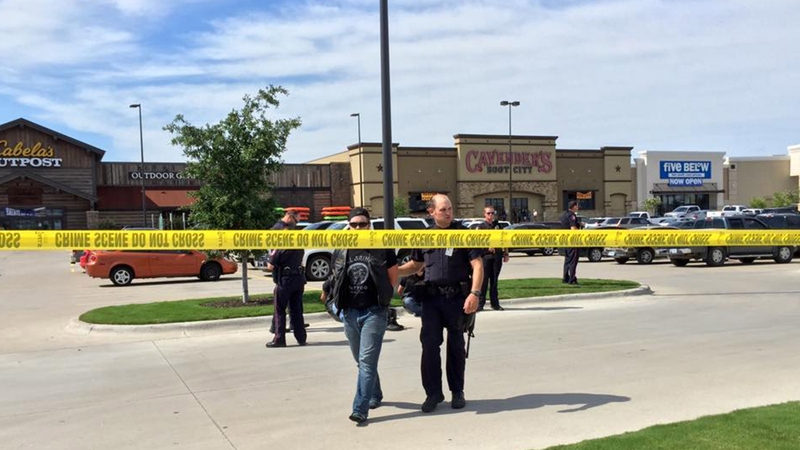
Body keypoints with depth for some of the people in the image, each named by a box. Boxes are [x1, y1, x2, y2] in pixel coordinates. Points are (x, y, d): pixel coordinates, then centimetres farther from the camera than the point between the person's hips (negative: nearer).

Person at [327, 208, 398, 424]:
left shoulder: (382, 250, -4)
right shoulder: (340, 252, 6)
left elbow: (393, 278, 4)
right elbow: (336, 279, 18)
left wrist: (381, 297, 2)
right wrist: (339, 303, 9)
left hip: (374, 312, -5)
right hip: (349, 313, 5)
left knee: (367, 361, -11)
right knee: (361, 361, 17)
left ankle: (360, 408, -11)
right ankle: (375, 395, 37)